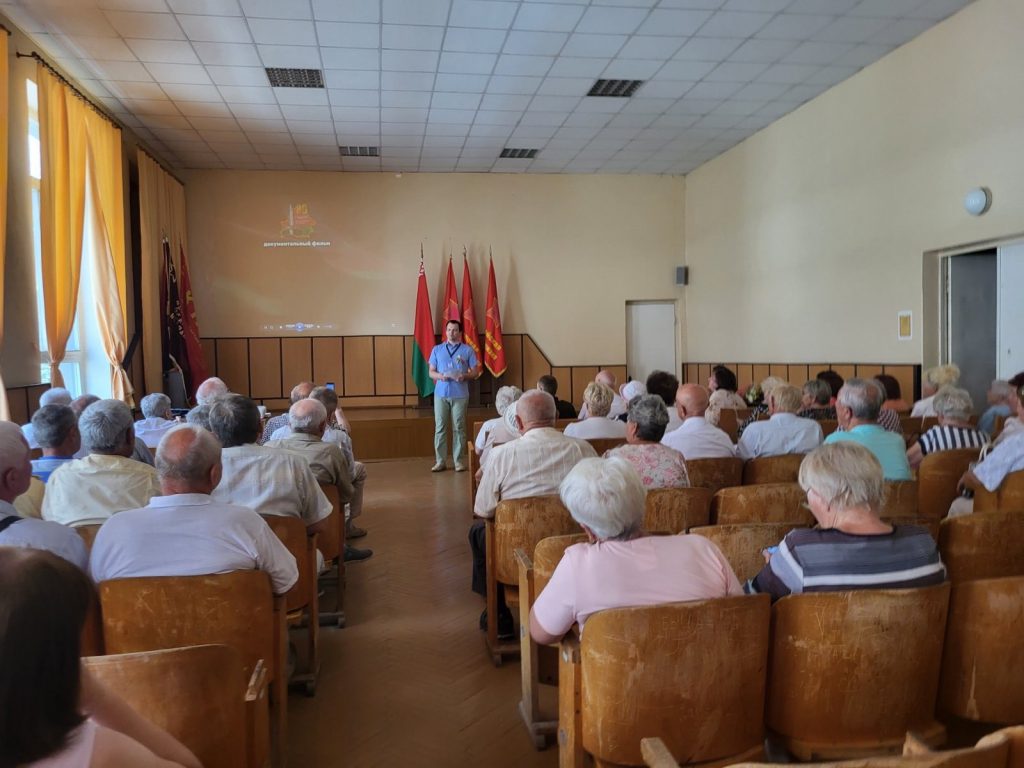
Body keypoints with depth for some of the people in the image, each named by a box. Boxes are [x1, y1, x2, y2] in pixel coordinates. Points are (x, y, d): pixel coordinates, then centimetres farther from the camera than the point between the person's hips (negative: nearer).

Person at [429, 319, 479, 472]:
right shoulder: (437, 350, 10)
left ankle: (459, 461, 7)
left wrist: (464, 376, -17)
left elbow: (475, 372, 4)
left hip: (460, 395, -2)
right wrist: (440, 376, -12)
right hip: (441, 394, 2)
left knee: (459, 428, 1)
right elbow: (431, 372, 10)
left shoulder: (467, 350, 4)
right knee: (440, 428, 2)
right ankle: (440, 461, 8)